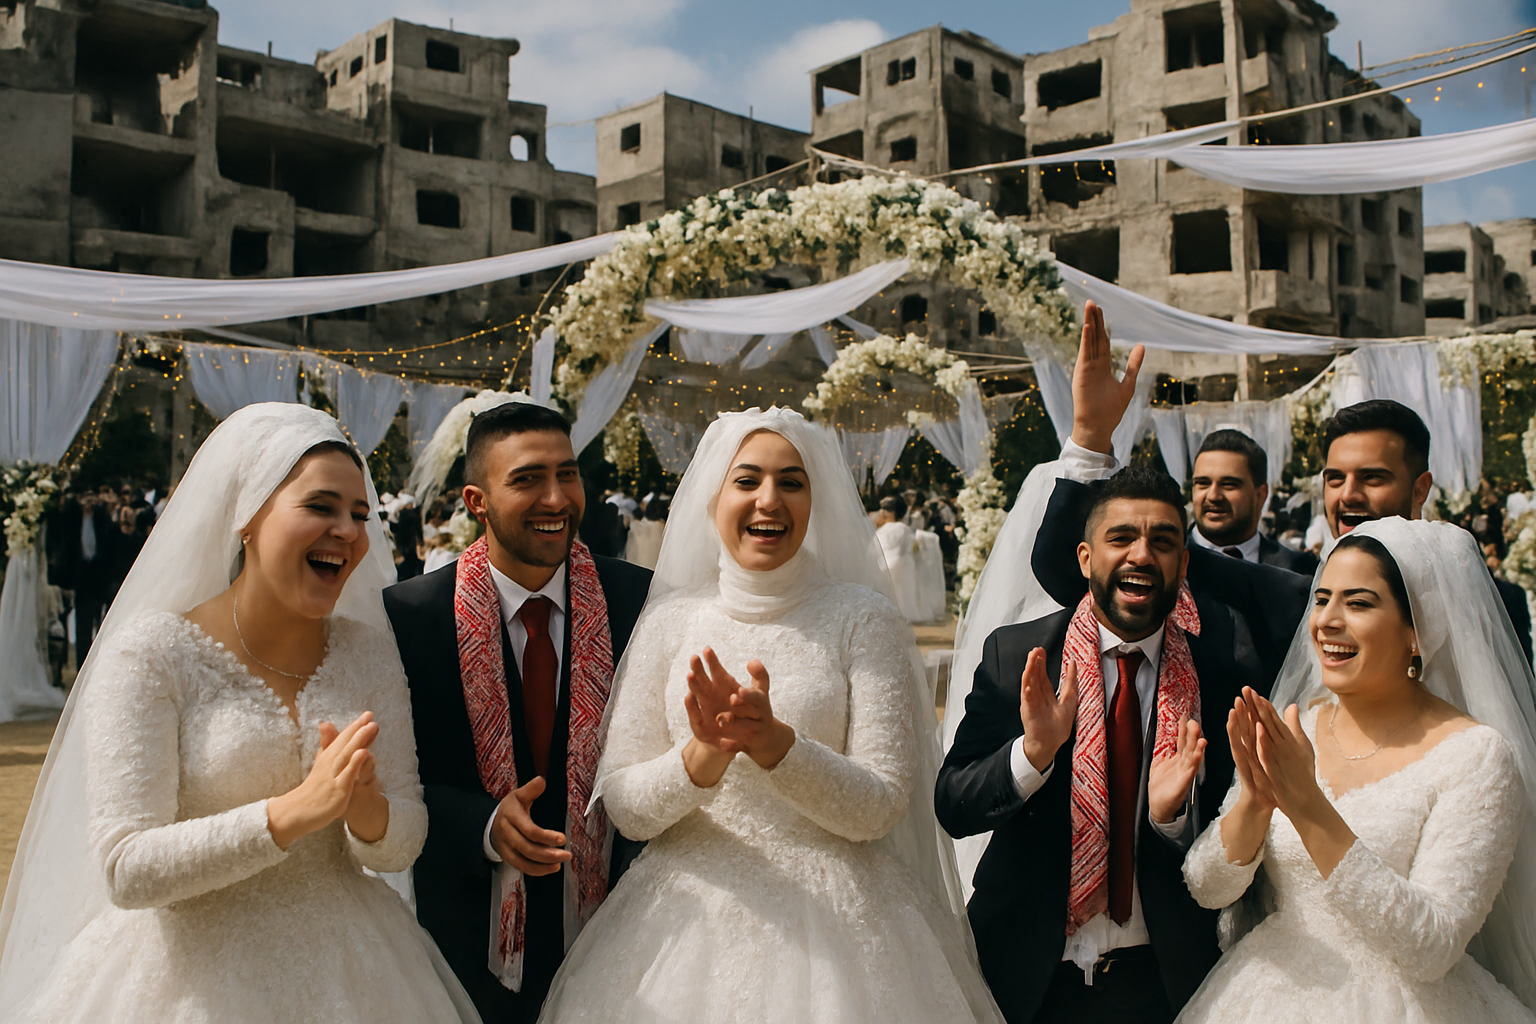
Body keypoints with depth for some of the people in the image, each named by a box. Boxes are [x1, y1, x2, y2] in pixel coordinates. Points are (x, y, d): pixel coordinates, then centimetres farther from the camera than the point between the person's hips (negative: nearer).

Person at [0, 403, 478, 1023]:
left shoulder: (367, 651, -2)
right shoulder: (150, 652, -13)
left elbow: (401, 845, -3)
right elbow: (124, 869, -18)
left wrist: (363, 806, -24)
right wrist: (297, 810, -28)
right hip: (193, 974, -3)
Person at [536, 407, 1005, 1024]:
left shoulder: (862, 619, -7)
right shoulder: (670, 620, -1)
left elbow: (880, 808, -10)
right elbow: (622, 805, -3)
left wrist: (772, 742, -25)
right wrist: (704, 754, -22)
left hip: (830, 927, -1)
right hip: (688, 921, 2)